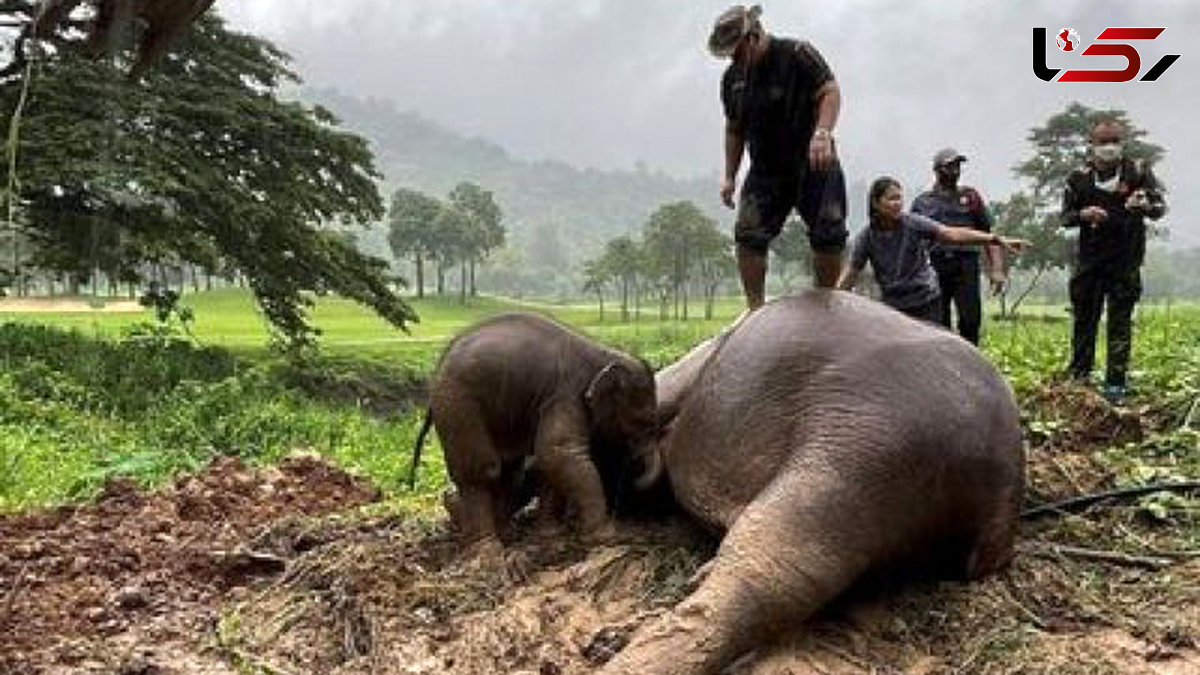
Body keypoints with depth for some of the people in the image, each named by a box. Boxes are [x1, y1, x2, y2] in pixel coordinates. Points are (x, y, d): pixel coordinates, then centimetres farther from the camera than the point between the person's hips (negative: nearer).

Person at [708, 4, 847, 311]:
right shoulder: (732, 78, 10)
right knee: (748, 235, -12)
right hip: (764, 171, 4)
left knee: (828, 235, -7)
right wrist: (729, 177, 14)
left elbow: (829, 92, -16)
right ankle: (755, 310, -6)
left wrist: (822, 132, -34)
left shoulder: (797, 55, -8)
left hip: (812, 163, -4)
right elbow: (734, 130, 19)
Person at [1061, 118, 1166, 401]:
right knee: (1084, 319, 9)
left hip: (1125, 261, -2)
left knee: (1120, 322, 0)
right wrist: (1083, 214, -15)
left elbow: (1160, 207, -4)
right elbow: (1065, 217, 7)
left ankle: (1116, 381, 5)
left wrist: (1144, 205, -27)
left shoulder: (1138, 172, -1)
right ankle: (1079, 375, 21)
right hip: (1089, 260, 2)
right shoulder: (1080, 178, 3)